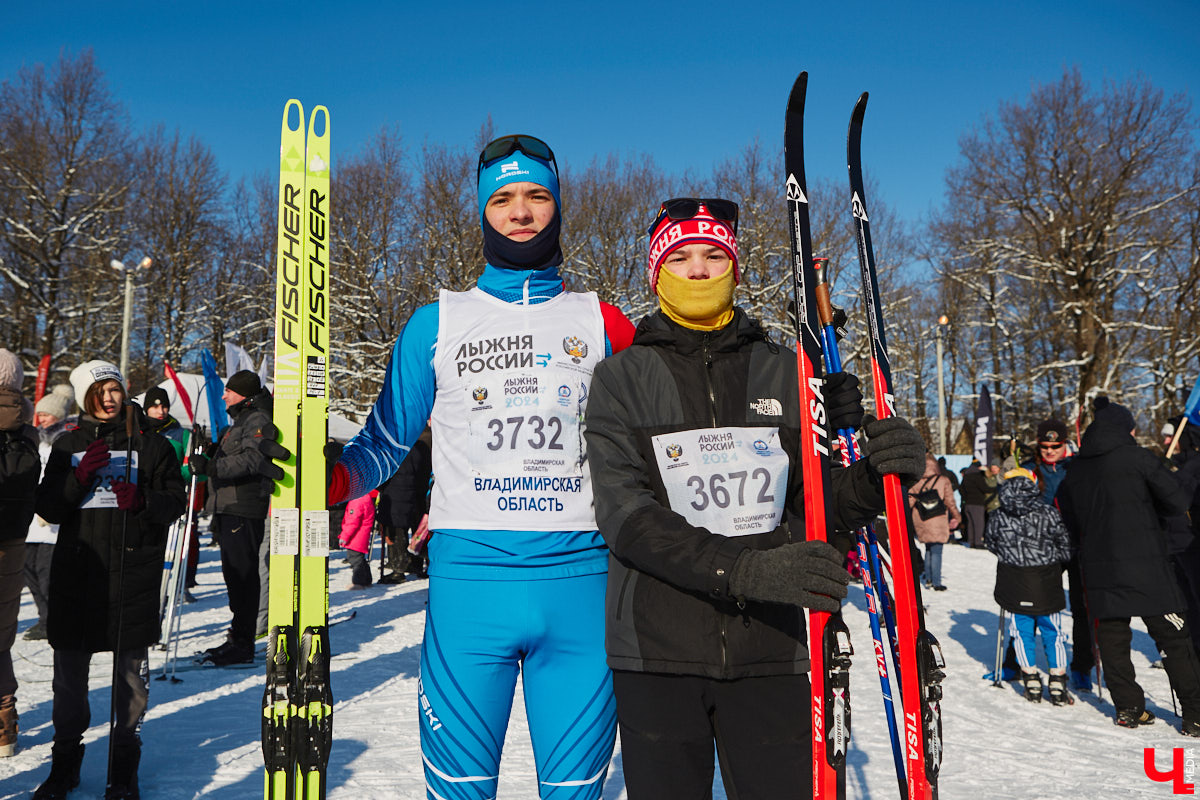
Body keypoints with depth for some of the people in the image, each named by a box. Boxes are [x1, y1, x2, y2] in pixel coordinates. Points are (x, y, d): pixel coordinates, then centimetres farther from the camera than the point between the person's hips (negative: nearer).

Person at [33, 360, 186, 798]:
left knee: (130, 664, 2)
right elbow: (48, 507, 6)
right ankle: (66, 758, 24)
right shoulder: (67, 446, 12)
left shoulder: (150, 446, 6)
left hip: (133, 569, -2)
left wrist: (141, 500, -16)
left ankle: (125, 763, 16)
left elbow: (174, 502, 4)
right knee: (69, 665, 7)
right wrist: (81, 476, -10)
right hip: (75, 569, 2)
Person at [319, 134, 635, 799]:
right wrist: (328, 479, -7)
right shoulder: (437, 323, 9)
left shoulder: (601, 322, 10)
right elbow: (386, 442, 10)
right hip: (469, 577, 0)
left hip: (580, 579, 1)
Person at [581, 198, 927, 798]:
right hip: (657, 652, -1)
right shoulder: (621, 378, 0)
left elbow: (814, 505, 7)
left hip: (769, 654, 2)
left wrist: (872, 479, -15)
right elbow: (624, 515, -12)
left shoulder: (783, 372, 7)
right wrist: (744, 570, -25)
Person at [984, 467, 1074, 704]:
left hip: (1015, 586, 0)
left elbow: (990, 542, 10)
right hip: (1047, 586, 0)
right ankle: (1058, 686, 14)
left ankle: (1032, 684, 15)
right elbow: (1065, 547, 0)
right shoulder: (1048, 513, -8)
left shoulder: (998, 517, -5)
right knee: (1053, 632, 12)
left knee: (1023, 632, 12)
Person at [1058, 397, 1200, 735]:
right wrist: (1149, 510, 12)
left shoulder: (1074, 469, 8)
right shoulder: (1136, 456, -7)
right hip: (1143, 564, -4)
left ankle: (1128, 708, 14)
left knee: (1112, 638, 11)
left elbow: (1070, 523, 13)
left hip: (1098, 568, 4)